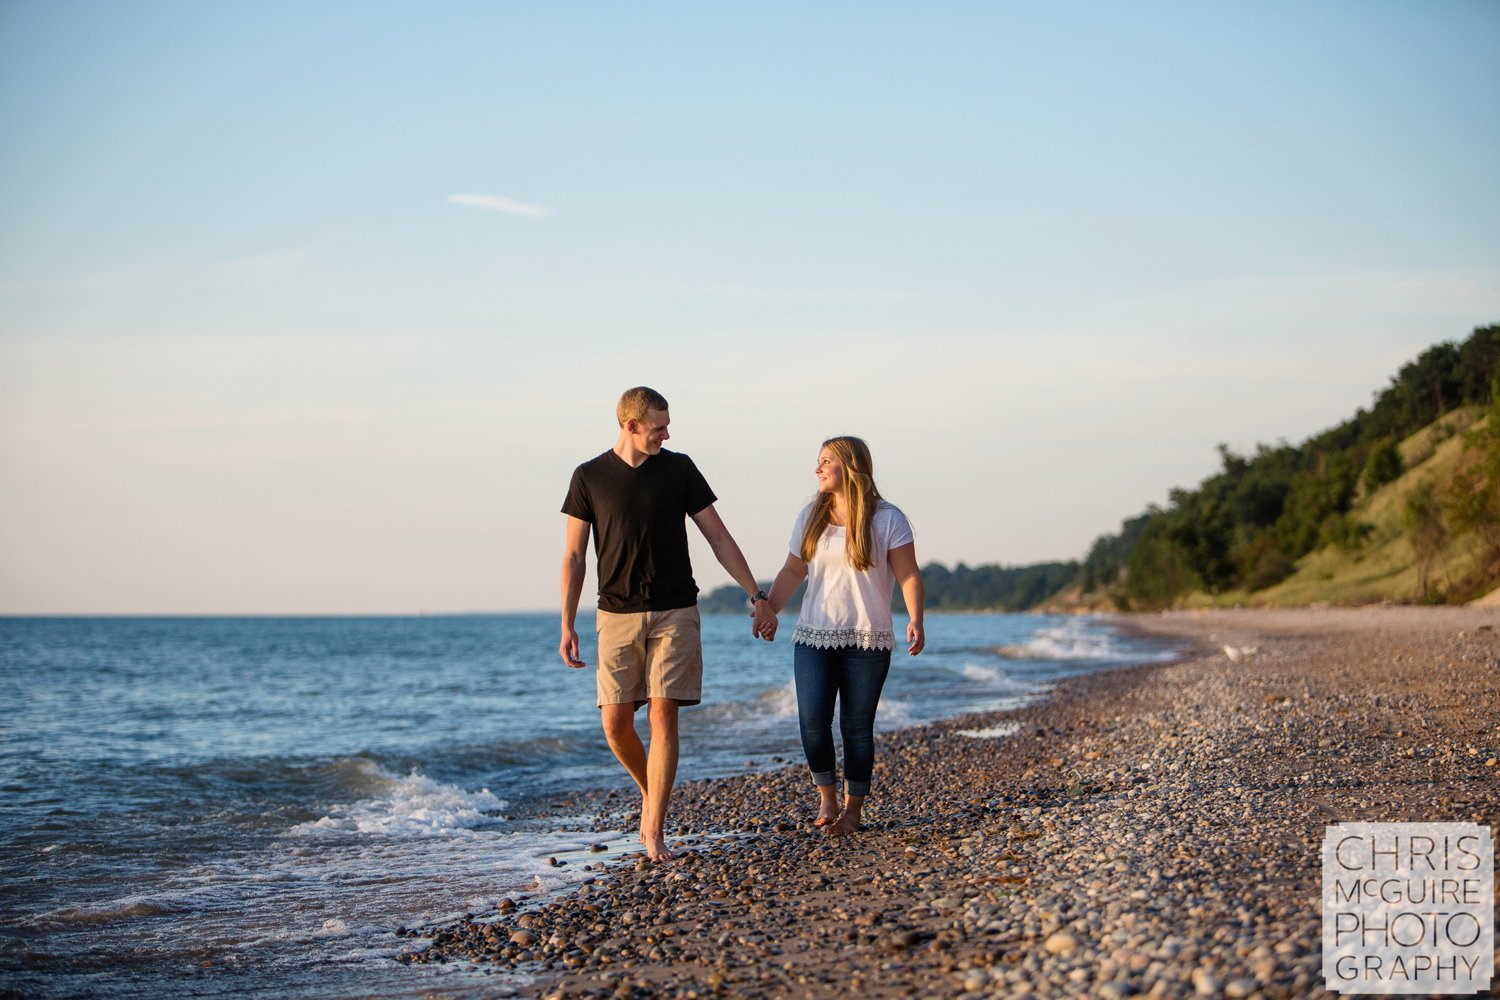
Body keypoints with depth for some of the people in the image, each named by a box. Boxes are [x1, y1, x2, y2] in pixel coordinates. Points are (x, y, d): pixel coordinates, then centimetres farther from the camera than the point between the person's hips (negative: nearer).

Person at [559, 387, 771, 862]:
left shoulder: (679, 469, 5)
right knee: (615, 721, -3)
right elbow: (573, 556, 5)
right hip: (617, 616, 0)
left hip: (674, 613, 0)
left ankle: (654, 832, -7)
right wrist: (567, 626, 0)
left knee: (663, 716, -9)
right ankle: (649, 792, 26)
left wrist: (756, 595, 5)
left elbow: (718, 537, 9)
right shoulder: (589, 477, 3)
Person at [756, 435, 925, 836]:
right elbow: (793, 571, 14)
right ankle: (826, 797, 9)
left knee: (857, 726, 1)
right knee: (812, 720, -10)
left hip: (867, 641, -3)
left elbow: (908, 575, -6)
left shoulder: (887, 519, -3)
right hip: (814, 637, 3)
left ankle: (853, 808, 13)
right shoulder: (811, 517, 9)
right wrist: (768, 610, 1)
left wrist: (915, 620, -19)